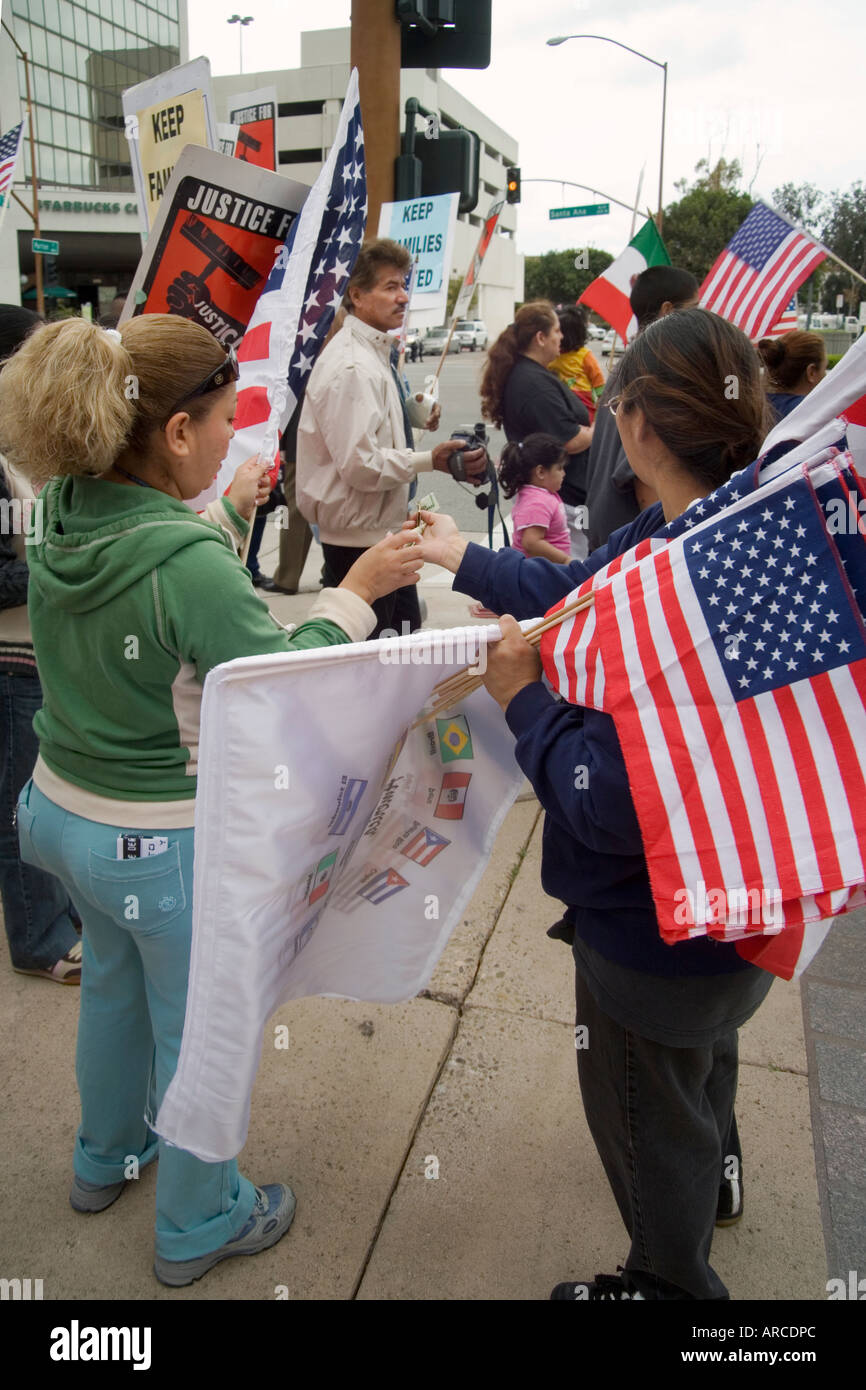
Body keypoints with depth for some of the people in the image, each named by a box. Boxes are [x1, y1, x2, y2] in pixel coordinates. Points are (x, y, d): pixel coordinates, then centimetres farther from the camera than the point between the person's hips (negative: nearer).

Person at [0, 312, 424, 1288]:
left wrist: (229, 510, 13)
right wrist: (357, 590, -11)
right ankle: (198, 1225, 40)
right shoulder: (187, 564, -30)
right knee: (199, 1030, 16)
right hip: (165, 842, -8)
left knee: (113, 982, 31)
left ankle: (105, 1158, 56)